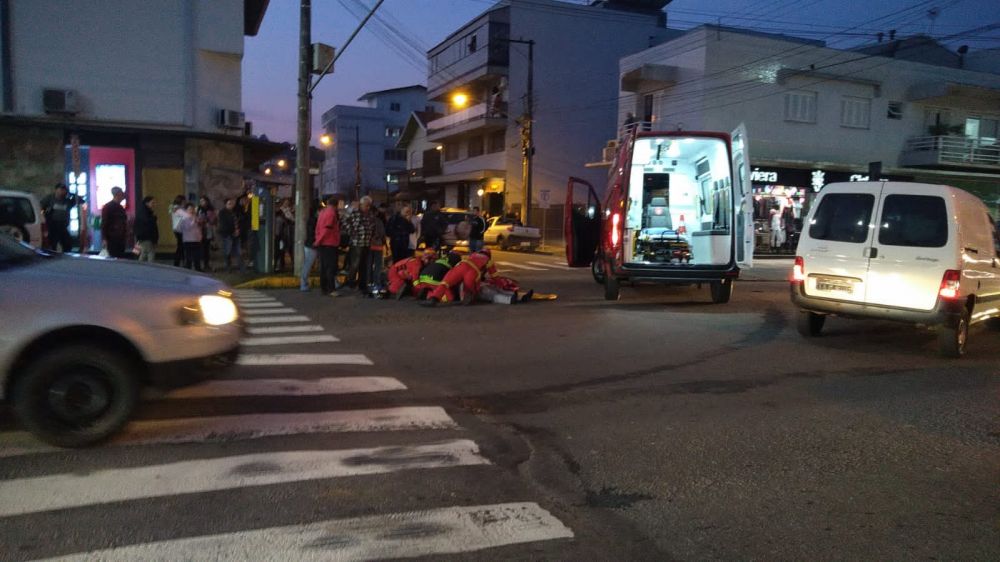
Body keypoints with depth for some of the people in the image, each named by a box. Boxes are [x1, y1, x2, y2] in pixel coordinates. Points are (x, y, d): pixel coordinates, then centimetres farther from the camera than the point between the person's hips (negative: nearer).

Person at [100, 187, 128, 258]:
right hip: (112, 239, -7)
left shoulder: (121, 208, 15)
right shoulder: (107, 207, -5)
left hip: (121, 239, 7)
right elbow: (104, 224, -10)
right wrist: (105, 239, -15)